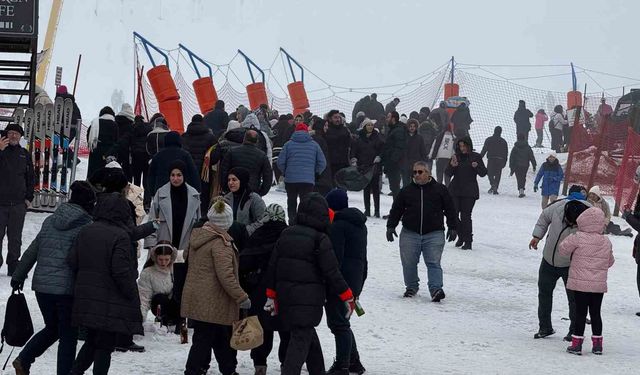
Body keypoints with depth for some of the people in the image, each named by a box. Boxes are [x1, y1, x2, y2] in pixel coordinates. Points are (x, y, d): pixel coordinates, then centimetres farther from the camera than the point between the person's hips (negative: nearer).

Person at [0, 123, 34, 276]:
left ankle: (13, 266, 11)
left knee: (15, 237, 5)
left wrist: (29, 197, 9)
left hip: (18, 204, 3)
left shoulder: (25, 154, 11)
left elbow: (31, 177, 16)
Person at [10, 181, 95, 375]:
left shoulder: (50, 221, 8)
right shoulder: (87, 227, -9)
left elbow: (32, 251, 13)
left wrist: (18, 276, 24)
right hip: (68, 289, -6)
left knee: (52, 329, 22)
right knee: (68, 336, 6)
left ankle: (24, 359, 9)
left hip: (42, 286, 6)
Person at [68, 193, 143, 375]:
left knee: (91, 341, 20)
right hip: (111, 304, -6)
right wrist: (131, 295, -8)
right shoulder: (120, 236, -15)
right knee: (105, 345, 3)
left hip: (86, 299, 6)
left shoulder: (85, 232, 5)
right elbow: (121, 271, -19)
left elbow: (73, 262, 6)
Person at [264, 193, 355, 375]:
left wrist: (271, 295, 19)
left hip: (285, 296, 7)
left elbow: (273, 266, 11)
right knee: (301, 339, -8)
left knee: (307, 334, 21)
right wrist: (348, 297, 0)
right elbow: (332, 272, -10)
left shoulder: (285, 235, 9)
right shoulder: (320, 239, -10)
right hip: (309, 298, -7)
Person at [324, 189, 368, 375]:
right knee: (341, 322, 19)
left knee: (339, 324, -5)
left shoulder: (337, 226, -13)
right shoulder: (360, 225, 17)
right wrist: (359, 286, 27)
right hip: (355, 281, 9)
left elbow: (334, 258, -19)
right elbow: (363, 257, 22)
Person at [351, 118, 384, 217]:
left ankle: (377, 210, 1)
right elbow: (354, 150, 8)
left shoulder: (377, 137, 3)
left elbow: (383, 149, 2)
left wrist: (379, 157, -11)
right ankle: (367, 210, 11)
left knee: (375, 188, -2)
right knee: (366, 188, 5)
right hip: (363, 166, 1)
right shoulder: (359, 138, 5)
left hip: (375, 166, -1)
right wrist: (354, 158, -7)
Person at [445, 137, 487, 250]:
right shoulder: (456, 157, 7)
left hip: (469, 192, -3)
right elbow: (448, 173, 4)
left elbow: (483, 173, -2)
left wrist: (477, 166, -21)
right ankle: (461, 236, 20)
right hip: (455, 190, 4)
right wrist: (452, 166, -15)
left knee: (466, 215, -8)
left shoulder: (476, 157, 0)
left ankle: (468, 241, -1)